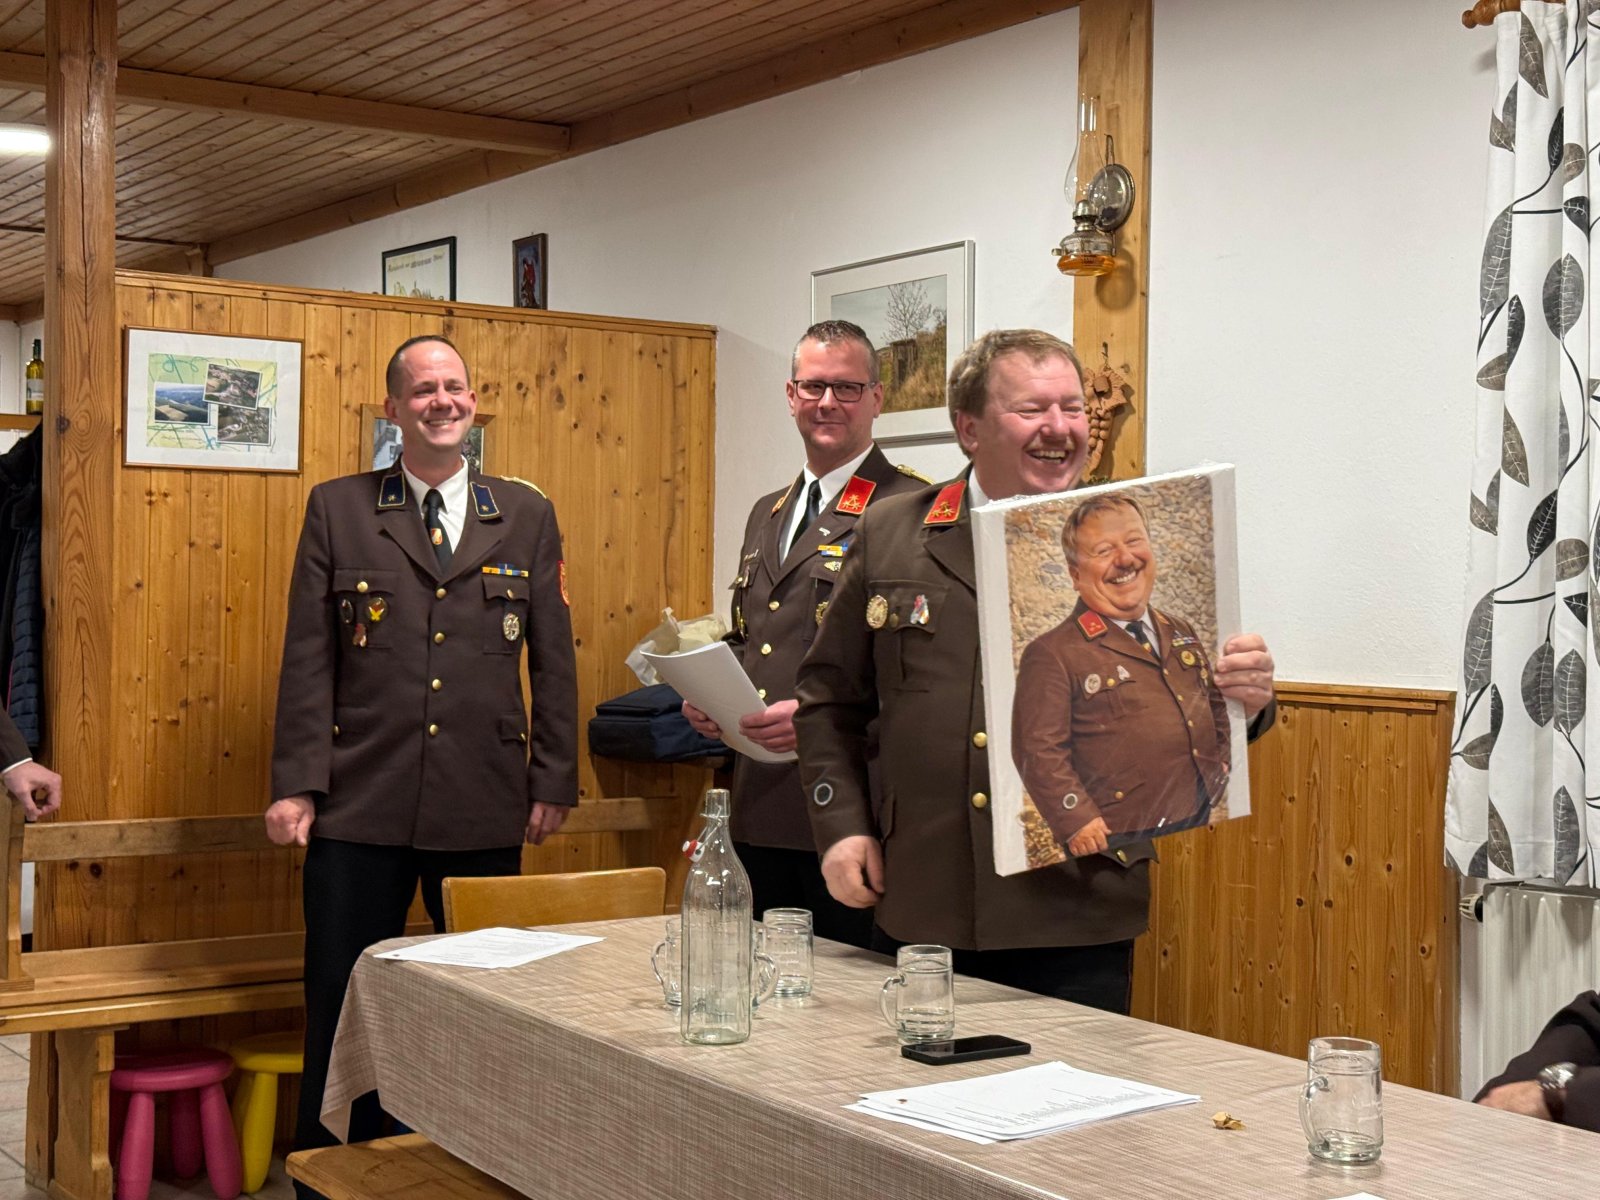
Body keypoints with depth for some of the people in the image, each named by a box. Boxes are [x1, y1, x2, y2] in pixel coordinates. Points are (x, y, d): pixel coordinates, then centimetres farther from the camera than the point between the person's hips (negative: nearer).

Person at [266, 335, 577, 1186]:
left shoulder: (527, 516, 9)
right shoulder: (337, 510, 6)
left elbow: (554, 659, 9)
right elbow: (308, 659, 2)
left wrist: (553, 779, 4)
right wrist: (298, 785, -4)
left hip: (485, 811, 1)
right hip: (361, 806, -1)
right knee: (341, 1007, 5)